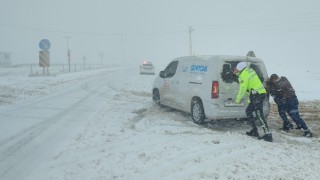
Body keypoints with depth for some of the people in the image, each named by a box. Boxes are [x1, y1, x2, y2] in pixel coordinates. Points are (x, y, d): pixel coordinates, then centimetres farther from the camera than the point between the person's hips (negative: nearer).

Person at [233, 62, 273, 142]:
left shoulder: (243, 76, -13)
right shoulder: (249, 70, 15)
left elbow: (243, 89, -12)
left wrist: (238, 99, 1)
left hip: (257, 95, -10)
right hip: (261, 92, 10)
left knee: (259, 115, -12)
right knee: (248, 111, 18)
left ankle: (268, 135, -16)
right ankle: (254, 131, 20)